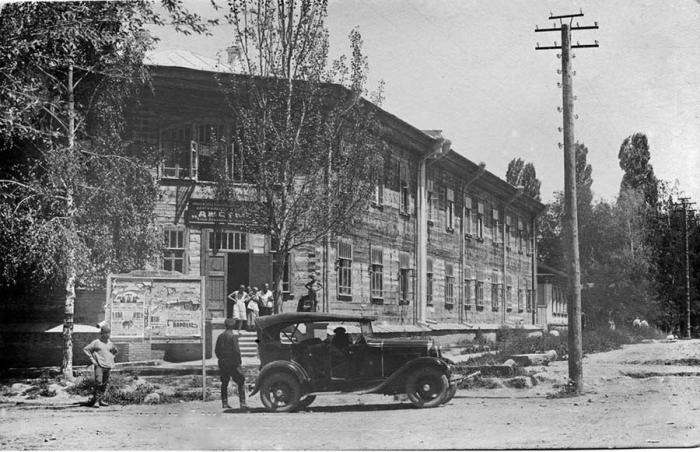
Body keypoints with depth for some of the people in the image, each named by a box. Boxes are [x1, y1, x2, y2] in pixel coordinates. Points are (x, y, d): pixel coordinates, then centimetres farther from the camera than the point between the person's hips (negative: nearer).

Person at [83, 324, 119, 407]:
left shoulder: (110, 343, 13)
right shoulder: (96, 342, -1)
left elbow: (116, 351, 32)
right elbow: (85, 349, 1)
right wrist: (91, 359, -4)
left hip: (108, 366, 5)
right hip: (99, 365, -5)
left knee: (105, 383, 6)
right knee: (98, 382, -14)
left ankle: (101, 400, 13)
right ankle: (96, 401, -12)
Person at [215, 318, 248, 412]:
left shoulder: (220, 336, 8)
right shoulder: (233, 336, -12)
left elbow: (216, 350, 12)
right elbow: (236, 350, -17)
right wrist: (238, 362, -10)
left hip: (222, 363, 6)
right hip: (232, 363, -6)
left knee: (224, 383, 17)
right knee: (241, 383, -3)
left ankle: (224, 403, 17)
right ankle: (242, 404, -12)